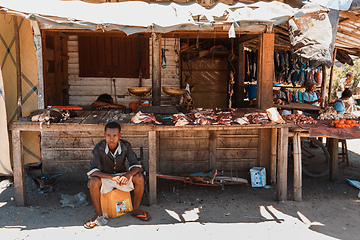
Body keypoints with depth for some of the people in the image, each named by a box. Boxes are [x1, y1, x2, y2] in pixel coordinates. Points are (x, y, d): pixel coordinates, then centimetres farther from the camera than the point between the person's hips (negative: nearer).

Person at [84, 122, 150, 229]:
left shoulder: (126, 146, -16)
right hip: (104, 177, -2)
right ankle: (99, 214, -14)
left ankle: (136, 209, -3)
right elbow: (92, 171, -27)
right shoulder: (99, 148, -21)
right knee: (93, 182, -34)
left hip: (121, 175, 2)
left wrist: (127, 175, -40)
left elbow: (136, 166, -16)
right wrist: (112, 177, -40)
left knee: (139, 178, -24)